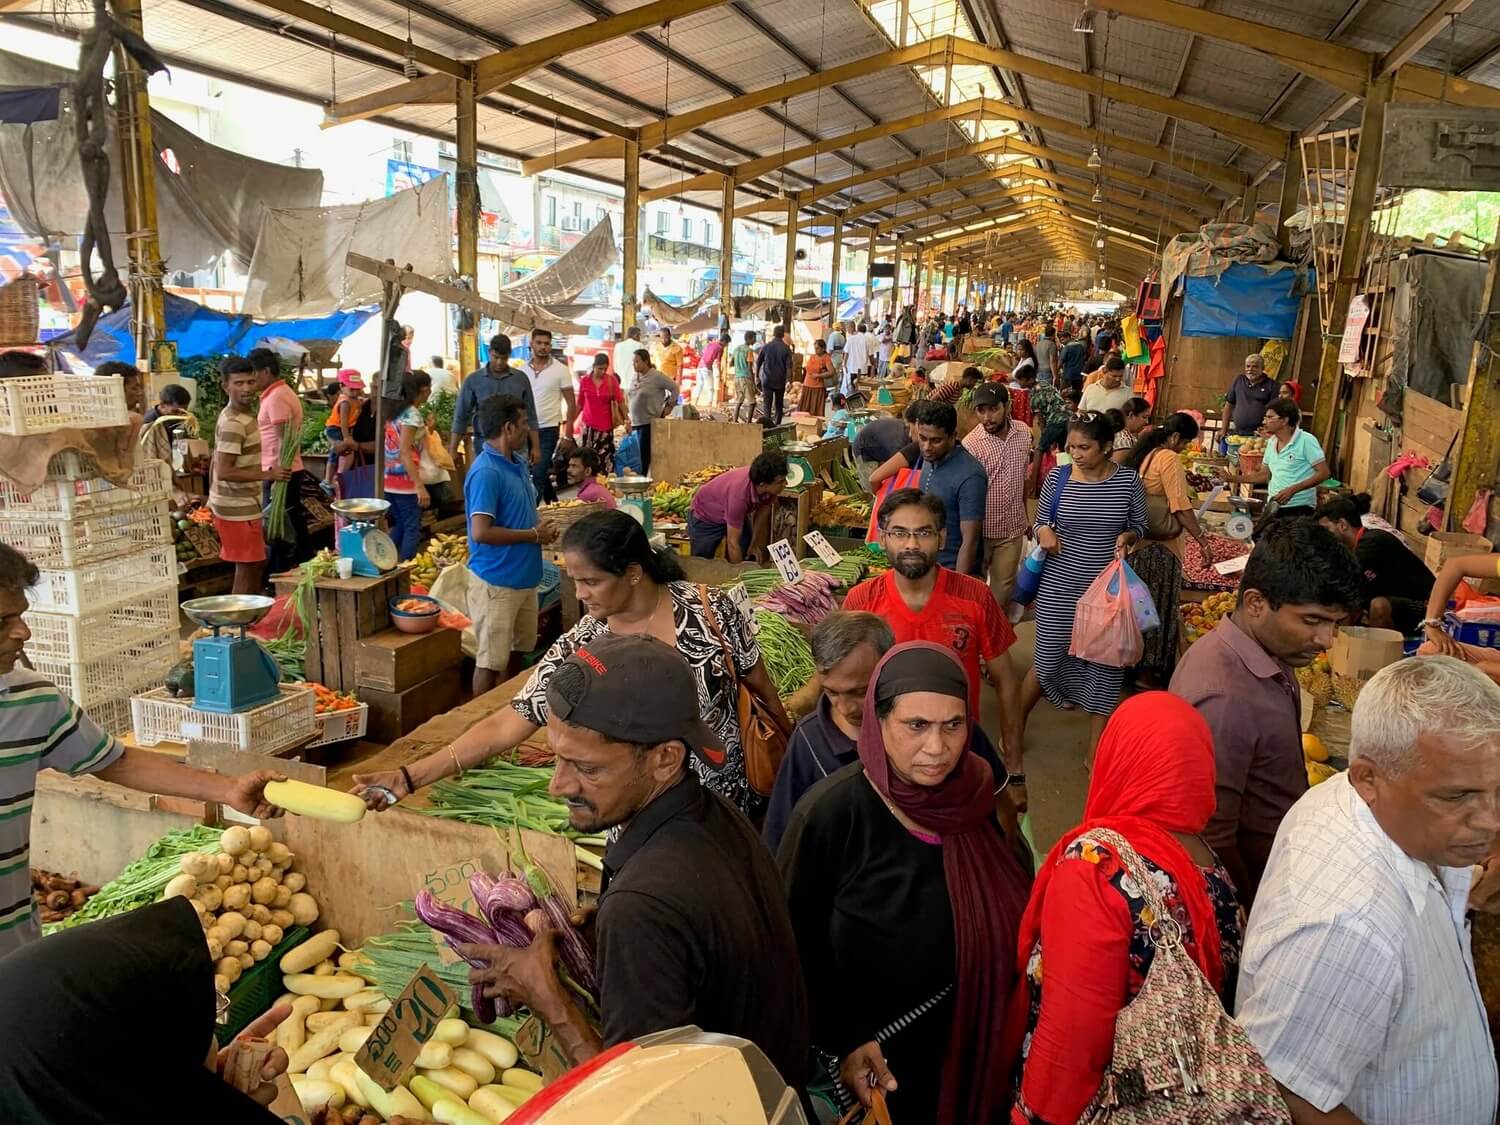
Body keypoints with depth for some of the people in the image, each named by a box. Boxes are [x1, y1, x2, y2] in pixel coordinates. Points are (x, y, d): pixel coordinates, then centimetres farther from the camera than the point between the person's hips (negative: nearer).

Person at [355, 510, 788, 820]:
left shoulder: (709, 606, -17)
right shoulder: (578, 650, -14)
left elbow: (760, 683, -4)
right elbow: (505, 725, -15)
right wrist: (409, 777, -22)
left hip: (732, 796, 0)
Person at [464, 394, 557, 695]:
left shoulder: (518, 462, 9)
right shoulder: (486, 472, -21)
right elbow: (481, 532, -27)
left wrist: (541, 526, 0)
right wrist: (533, 536, -17)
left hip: (524, 576, 10)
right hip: (496, 581, -9)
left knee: (517, 653, 21)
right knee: (491, 662, 2)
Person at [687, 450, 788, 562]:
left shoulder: (770, 487, -27)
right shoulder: (740, 492, -44)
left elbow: (762, 511, -3)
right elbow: (733, 542, -35)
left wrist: (754, 544, 1)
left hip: (737, 514, 6)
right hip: (705, 517, -6)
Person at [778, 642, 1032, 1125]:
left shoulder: (979, 795, -9)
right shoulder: (830, 814, -24)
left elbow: (1015, 910, 5)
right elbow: (798, 943, -14)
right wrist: (842, 1039, -16)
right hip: (886, 1058, -4)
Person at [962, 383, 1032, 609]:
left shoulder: (1023, 433, -3)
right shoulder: (971, 444, -19)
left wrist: (1026, 517, 17)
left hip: (1013, 528, 4)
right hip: (980, 529, -4)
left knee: (1004, 585, 16)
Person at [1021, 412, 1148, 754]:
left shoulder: (1128, 480, -5)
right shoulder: (1057, 477, -5)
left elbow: (1140, 525, 8)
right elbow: (1039, 523, 5)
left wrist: (1127, 537, -14)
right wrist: (1043, 532, -17)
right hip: (1059, 587, -1)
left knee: (1106, 665, 9)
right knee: (1047, 661, 8)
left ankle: (1096, 751, 23)